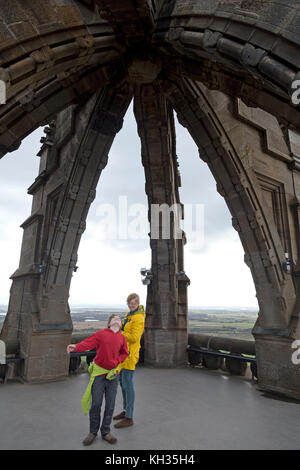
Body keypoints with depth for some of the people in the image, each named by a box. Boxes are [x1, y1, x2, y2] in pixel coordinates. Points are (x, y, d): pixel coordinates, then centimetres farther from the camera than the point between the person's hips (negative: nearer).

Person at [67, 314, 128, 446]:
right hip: (98, 373, -2)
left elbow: (124, 353, 13)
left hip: (113, 373, 2)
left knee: (110, 405, 8)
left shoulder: (122, 338, 2)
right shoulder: (100, 334, -7)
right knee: (95, 404, 5)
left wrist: (116, 361, -5)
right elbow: (87, 343, -21)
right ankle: (93, 432, 26)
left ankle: (105, 432, 26)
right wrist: (76, 347, -39)